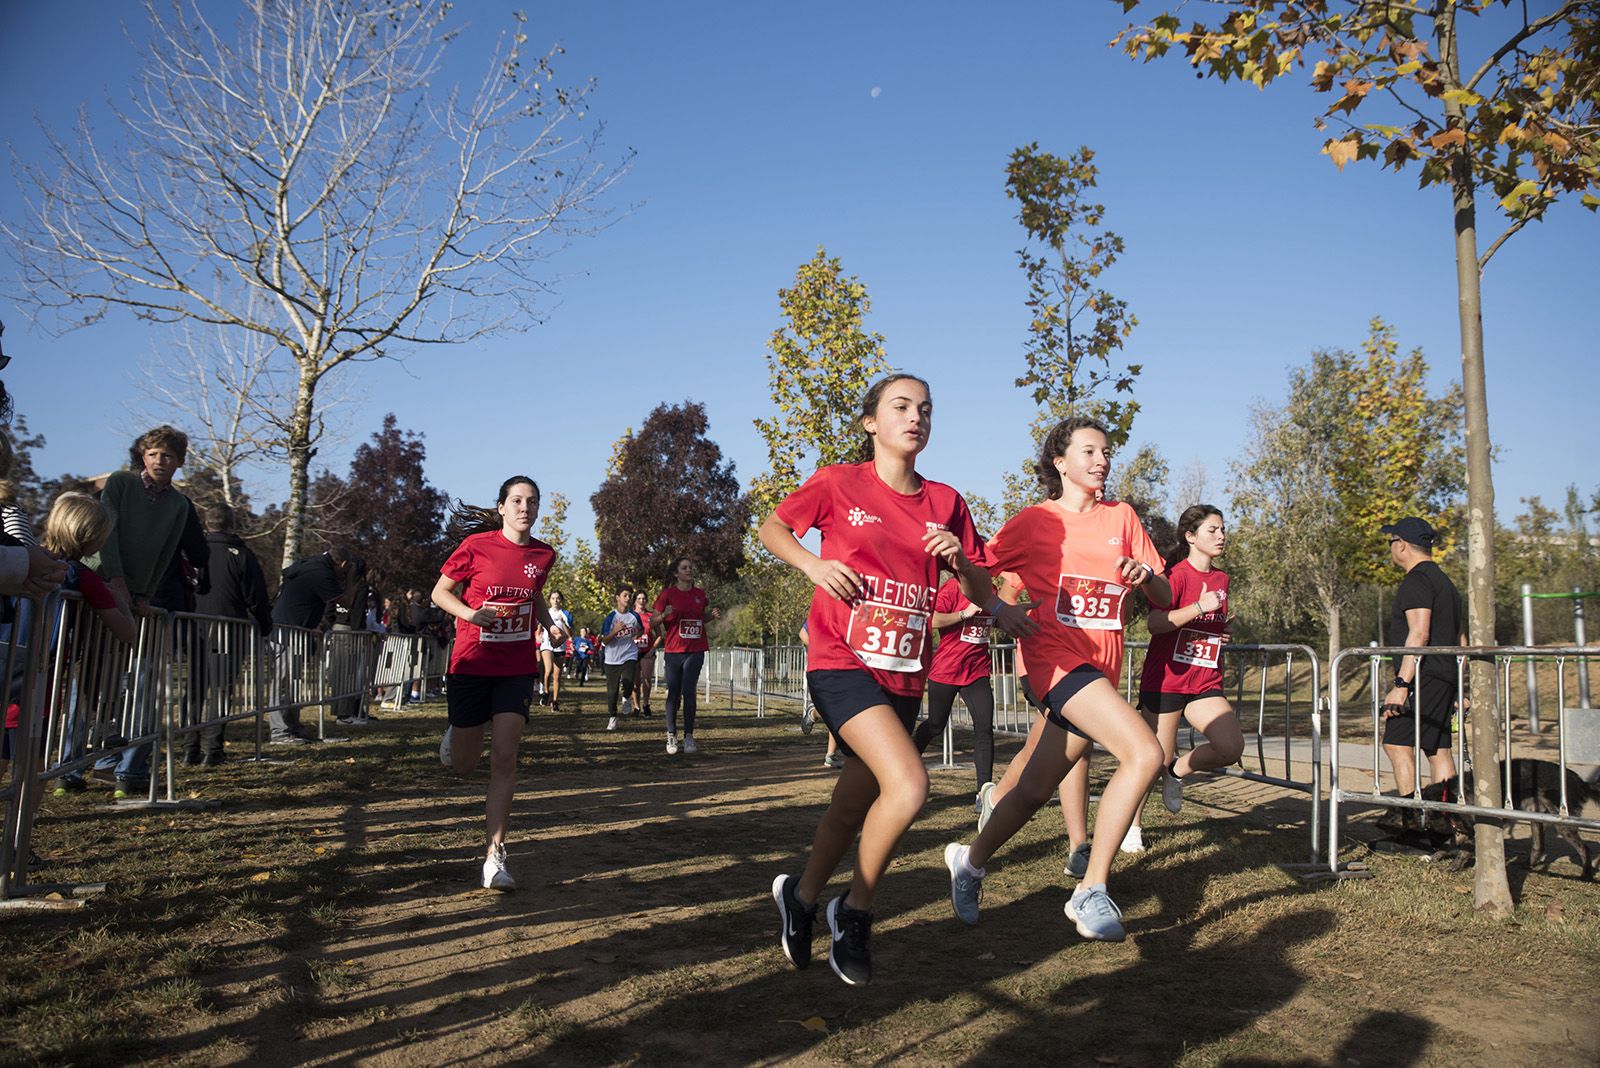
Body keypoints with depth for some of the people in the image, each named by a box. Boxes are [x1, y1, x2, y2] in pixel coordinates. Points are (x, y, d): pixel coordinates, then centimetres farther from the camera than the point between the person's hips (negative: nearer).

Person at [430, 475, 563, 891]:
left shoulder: (544, 555, 2)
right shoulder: (476, 545, -9)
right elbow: (440, 592, -1)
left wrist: (550, 624, 4)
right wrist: (470, 614, -20)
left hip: (517, 667, 2)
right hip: (472, 665, -2)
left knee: (504, 757, -10)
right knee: (462, 765, 9)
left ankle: (494, 855, -2)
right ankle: (454, 730, 47)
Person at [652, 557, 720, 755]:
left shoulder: (700, 594, 8)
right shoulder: (668, 594, -2)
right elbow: (654, 621, 1)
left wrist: (713, 616, 2)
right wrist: (664, 615, -19)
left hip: (696, 651, 1)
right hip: (674, 650, -1)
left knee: (689, 691, -9)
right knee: (673, 694, 4)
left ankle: (689, 736, -1)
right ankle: (671, 735, 18)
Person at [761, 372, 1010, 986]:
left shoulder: (945, 502, 9)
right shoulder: (839, 483, -1)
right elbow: (773, 529, 11)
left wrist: (957, 558, -8)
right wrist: (813, 564, -8)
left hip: (904, 675, 5)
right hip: (841, 661, -5)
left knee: (856, 803, 13)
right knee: (909, 785, -22)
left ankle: (801, 899, 40)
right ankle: (855, 912, 2)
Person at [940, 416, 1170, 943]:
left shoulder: (1121, 517, 12)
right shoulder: (1035, 520, 0)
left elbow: (1165, 598, 11)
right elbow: (979, 585, -1)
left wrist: (1146, 576, -12)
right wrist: (959, 562, -24)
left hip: (1102, 667, 5)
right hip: (1055, 656, -5)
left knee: (1035, 791, 10)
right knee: (1144, 752, -23)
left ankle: (970, 860, 35)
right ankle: (1090, 892, -14)